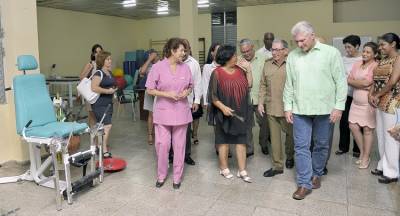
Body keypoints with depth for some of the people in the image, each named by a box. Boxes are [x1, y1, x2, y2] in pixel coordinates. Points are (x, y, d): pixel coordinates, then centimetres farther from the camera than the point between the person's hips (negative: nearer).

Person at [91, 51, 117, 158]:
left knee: (102, 127, 16)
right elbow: (94, 88, -26)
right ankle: (104, 151, -7)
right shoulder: (98, 73, -14)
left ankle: (100, 146, 27)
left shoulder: (109, 73, 13)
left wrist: (113, 90, 11)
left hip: (108, 103, 9)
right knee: (107, 126, -14)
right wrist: (108, 91, -21)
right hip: (100, 104, -9)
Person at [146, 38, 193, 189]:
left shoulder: (185, 68, 1)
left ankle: (177, 177, 24)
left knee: (179, 145, 8)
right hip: (163, 112, -2)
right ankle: (161, 175, 23)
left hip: (181, 112, 3)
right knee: (162, 144, 0)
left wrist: (187, 92, -9)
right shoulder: (158, 67, -8)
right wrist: (167, 94, -18)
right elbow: (149, 90, -6)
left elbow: (190, 86, 14)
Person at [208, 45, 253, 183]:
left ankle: (242, 171, 12)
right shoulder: (217, 73, -9)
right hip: (224, 113, -4)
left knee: (241, 141, 5)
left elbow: (249, 85, 7)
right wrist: (223, 107, -20)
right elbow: (212, 95, -9)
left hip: (240, 112, 5)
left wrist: (248, 69, 0)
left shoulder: (240, 70, 6)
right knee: (224, 141, 9)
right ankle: (224, 168, 23)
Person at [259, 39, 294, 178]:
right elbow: (263, 86, 11)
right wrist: (260, 102, 5)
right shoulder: (267, 65, 7)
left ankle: (290, 156, 41)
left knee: (290, 134, 13)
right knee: (274, 136, 8)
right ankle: (277, 166, 19)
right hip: (271, 108, 4)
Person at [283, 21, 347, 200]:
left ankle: (316, 174, 34)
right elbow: (289, 84, 8)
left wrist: (339, 107, -7)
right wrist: (288, 107, 5)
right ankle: (304, 183, 11)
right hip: (300, 109, 2)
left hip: (325, 109, -1)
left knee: (321, 145, 13)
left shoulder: (331, 53, -3)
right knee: (301, 146, 1)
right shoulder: (292, 56, 5)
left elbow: (341, 82, -3)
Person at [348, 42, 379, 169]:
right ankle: (362, 152, 24)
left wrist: (354, 82, -3)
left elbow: (367, 83, -18)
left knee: (367, 129, 2)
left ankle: (366, 157, 14)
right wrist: (361, 84, -12)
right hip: (356, 101, 6)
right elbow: (348, 81, 2)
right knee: (353, 126, 4)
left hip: (368, 102, -6)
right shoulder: (357, 64, 9)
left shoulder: (376, 66, -9)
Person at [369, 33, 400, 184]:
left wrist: (377, 95, -10)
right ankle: (384, 166, 24)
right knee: (381, 135, 12)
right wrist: (371, 94, -3)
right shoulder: (382, 61, 15)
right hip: (380, 103, 8)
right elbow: (377, 80, 13)